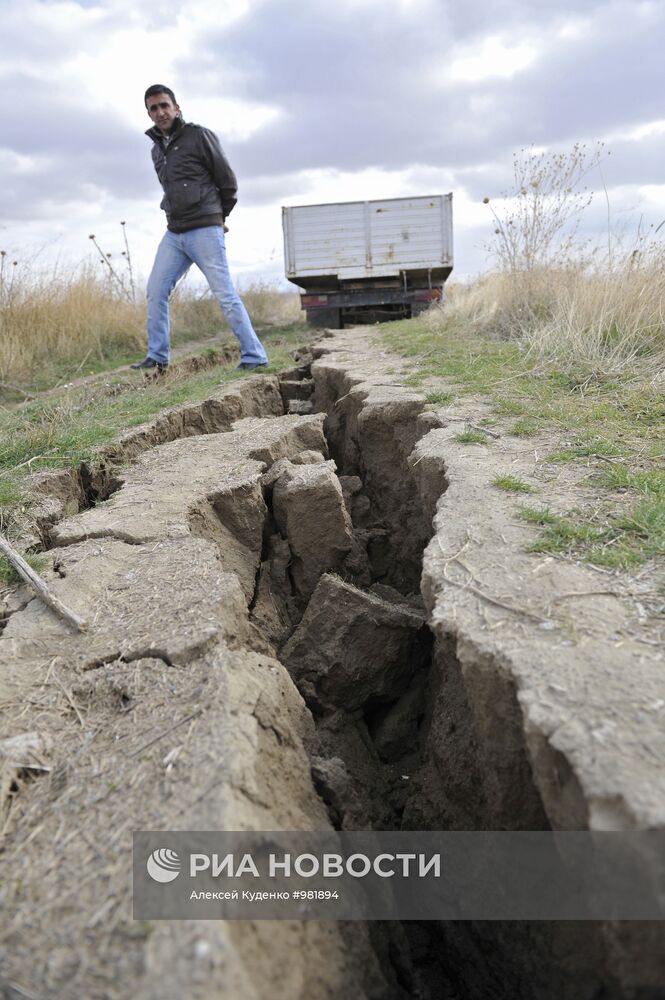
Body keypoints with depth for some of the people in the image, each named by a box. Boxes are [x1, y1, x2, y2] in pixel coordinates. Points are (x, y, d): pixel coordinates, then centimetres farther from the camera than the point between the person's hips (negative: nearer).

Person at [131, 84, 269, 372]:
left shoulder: (199, 136, -3)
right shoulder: (157, 149, 17)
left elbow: (227, 181, 0)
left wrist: (218, 217, 9)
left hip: (205, 232, -7)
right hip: (174, 234, 7)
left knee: (225, 295, -9)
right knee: (156, 291, 0)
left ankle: (254, 357, -5)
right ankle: (157, 357, 8)